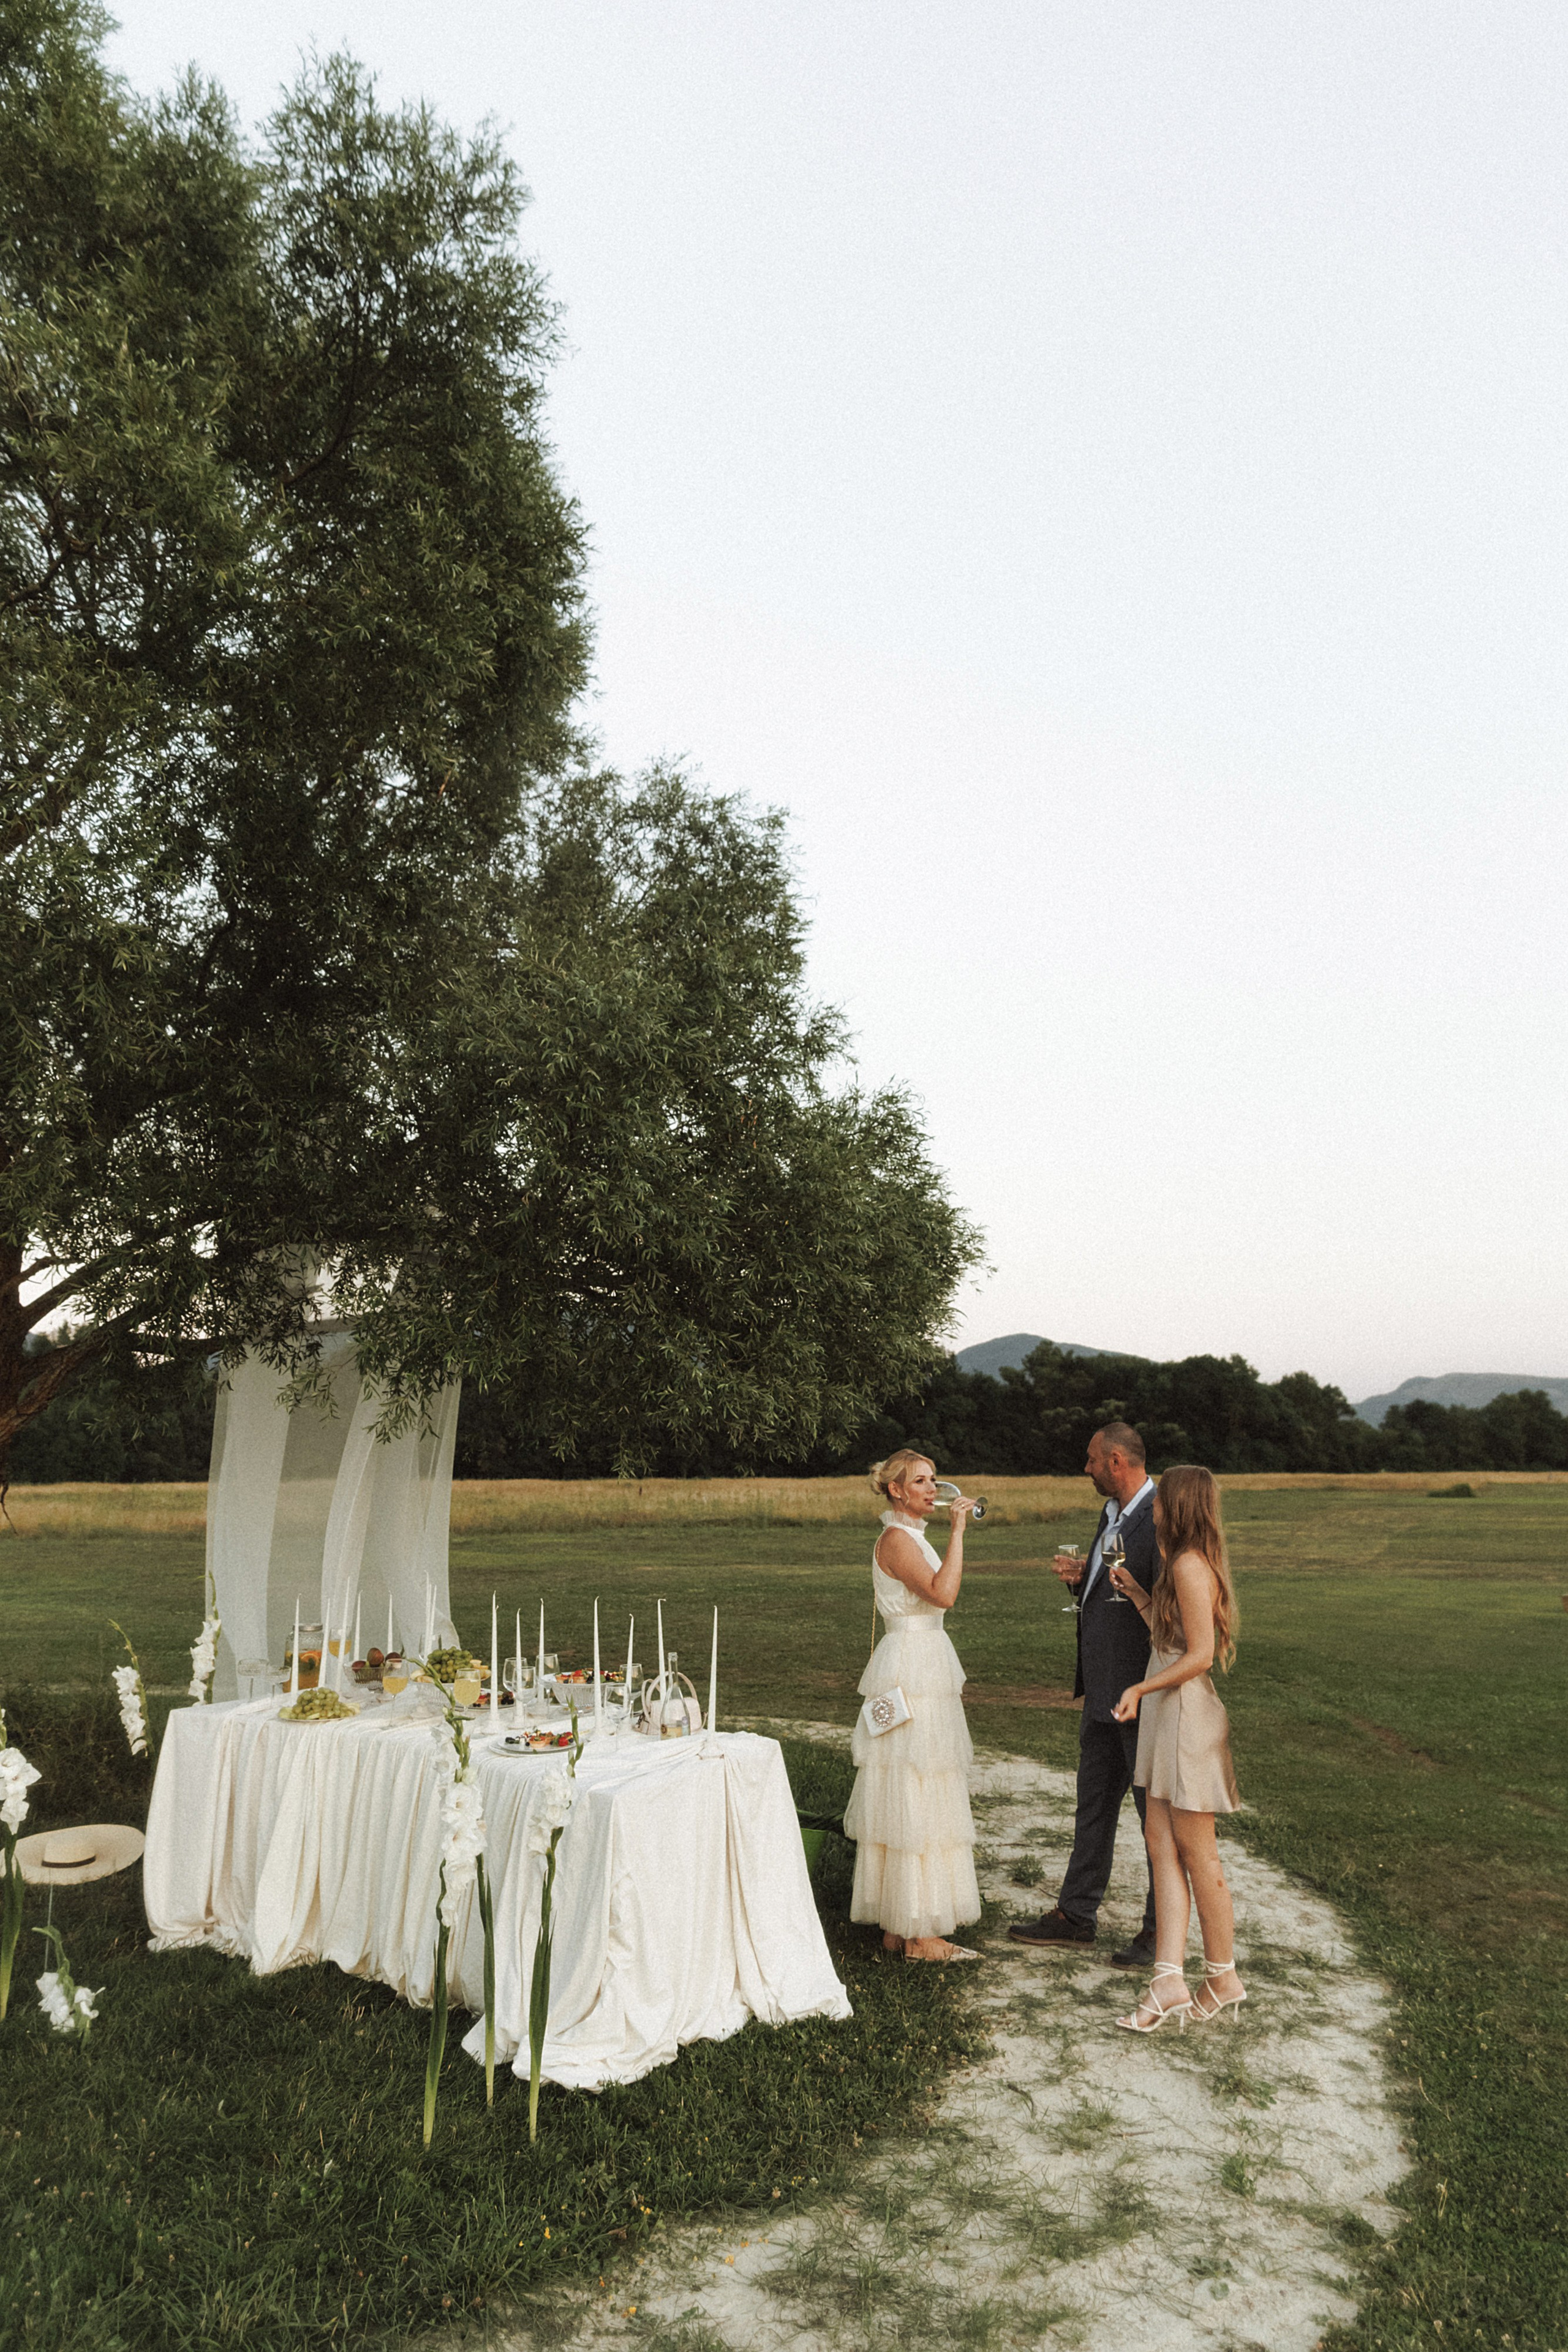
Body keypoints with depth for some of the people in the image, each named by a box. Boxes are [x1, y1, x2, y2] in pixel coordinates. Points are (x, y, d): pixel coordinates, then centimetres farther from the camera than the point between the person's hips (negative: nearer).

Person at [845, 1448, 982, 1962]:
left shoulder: (910, 1536, 15)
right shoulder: (896, 1538, -16)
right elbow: (943, 1594, -28)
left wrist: (949, 1678, 21)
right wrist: (958, 1530, -23)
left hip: (925, 1665, 10)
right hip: (911, 1670, -10)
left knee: (905, 1798, 13)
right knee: (914, 1800, -5)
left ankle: (897, 1923, 21)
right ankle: (917, 1934, 2)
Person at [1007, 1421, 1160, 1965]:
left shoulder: (1164, 1517, -18)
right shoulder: (1111, 1514, 11)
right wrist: (1081, 1579, 2)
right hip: (1104, 1690, 9)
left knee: (1157, 1811, 6)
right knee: (1094, 1805, 18)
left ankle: (1160, 1929, 21)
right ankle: (1076, 1915, 30)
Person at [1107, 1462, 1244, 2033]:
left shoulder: (1190, 1566, -17)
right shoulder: (1183, 1564, 14)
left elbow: (1199, 1654, -21)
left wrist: (1140, 1689, -16)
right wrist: (1134, 1591, 18)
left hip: (1188, 1716, -10)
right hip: (1167, 1714, 10)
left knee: (1196, 1852, 2)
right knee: (1162, 1844, 6)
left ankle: (1223, 1979, 17)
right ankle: (1169, 1981, 6)